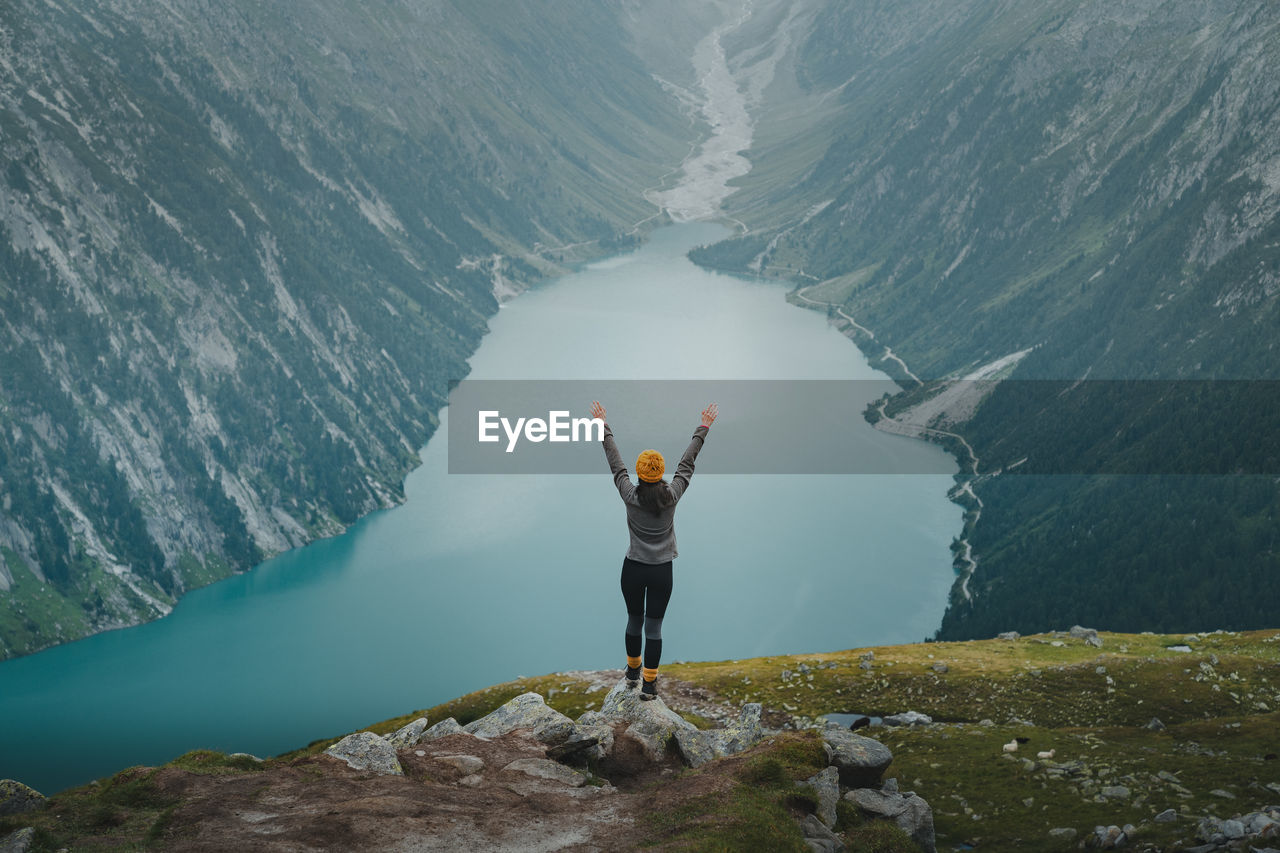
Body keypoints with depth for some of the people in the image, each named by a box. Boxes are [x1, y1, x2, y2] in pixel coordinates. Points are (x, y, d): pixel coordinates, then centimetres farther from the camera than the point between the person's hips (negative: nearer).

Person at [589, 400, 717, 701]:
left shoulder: (630, 496, -12)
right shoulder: (672, 495, -11)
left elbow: (615, 463, -2)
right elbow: (687, 462, -1)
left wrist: (603, 426, 8)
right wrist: (703, 428, 9)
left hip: (633, 569, 1)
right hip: (661, 572, -1)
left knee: (634, 621, 19)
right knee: (654, 627, 4)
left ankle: (632, 671, 37)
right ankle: (649, 685, 6)